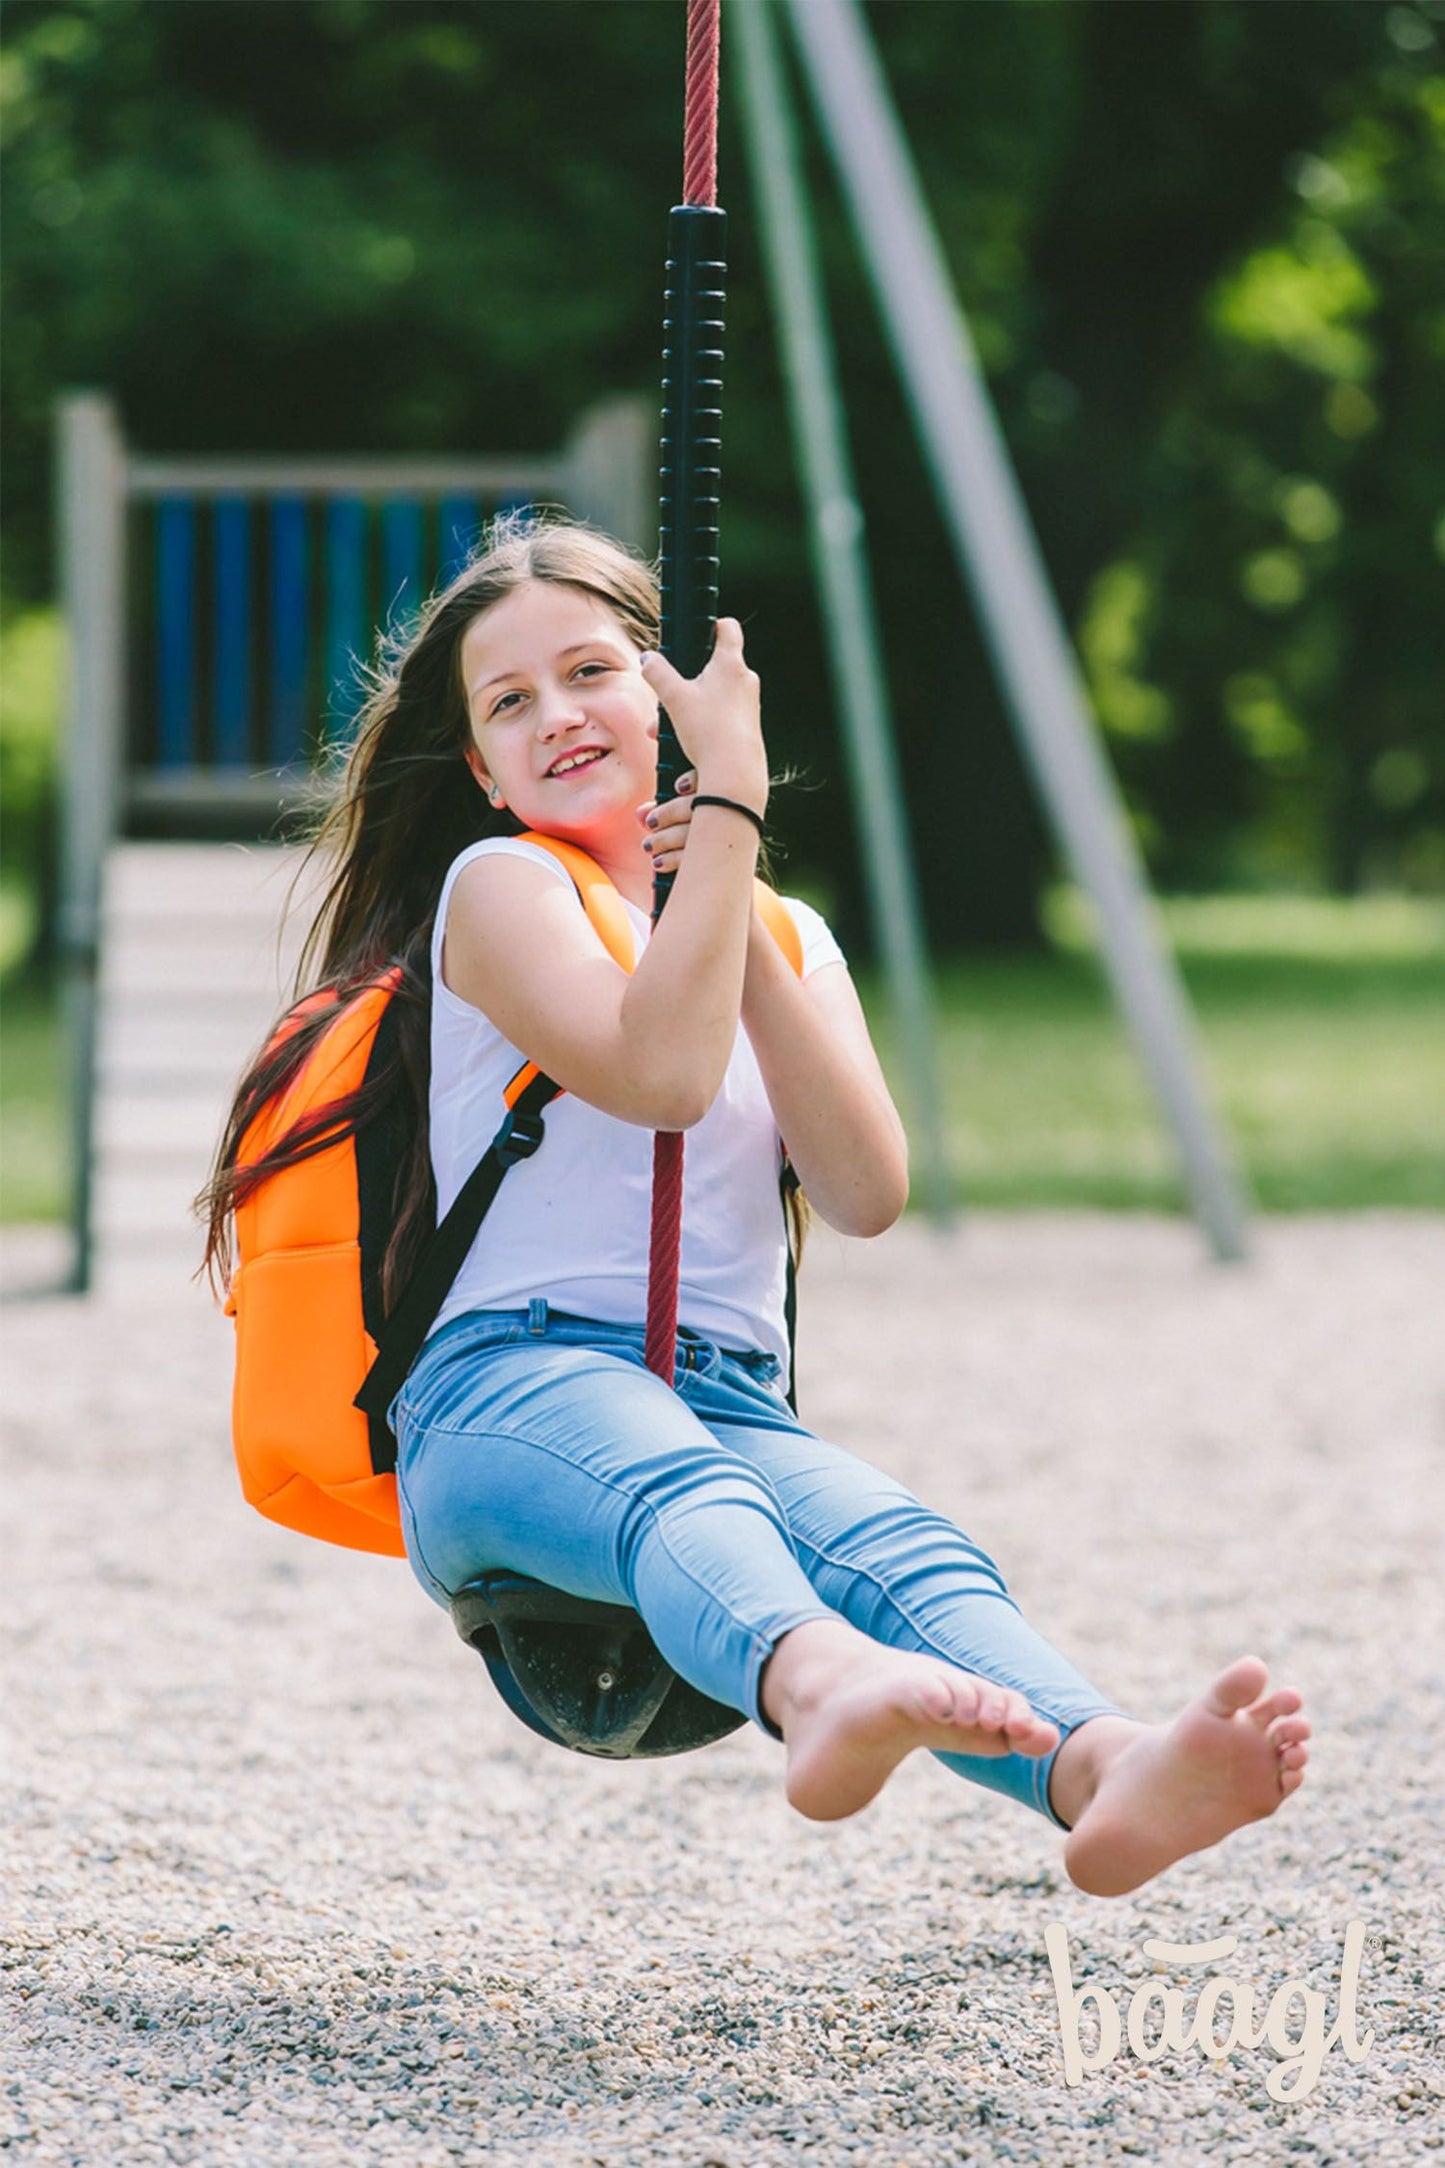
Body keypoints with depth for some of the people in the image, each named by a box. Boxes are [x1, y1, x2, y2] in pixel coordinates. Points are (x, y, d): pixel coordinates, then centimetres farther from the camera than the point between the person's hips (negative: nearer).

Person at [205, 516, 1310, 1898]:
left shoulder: (790, 938, 23)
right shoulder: (498, 887, 7)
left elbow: (867, 1194, 4)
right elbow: (663, 1074, -14)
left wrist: (740, 920, 0)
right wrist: (731, 801, -7)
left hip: (733, 1409, 4)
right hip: (509, 1388, -4)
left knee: (890, 1540, -33)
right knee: (674, 1486, -41)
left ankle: (1104, 1774, -65)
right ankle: (818, 1687, -76)